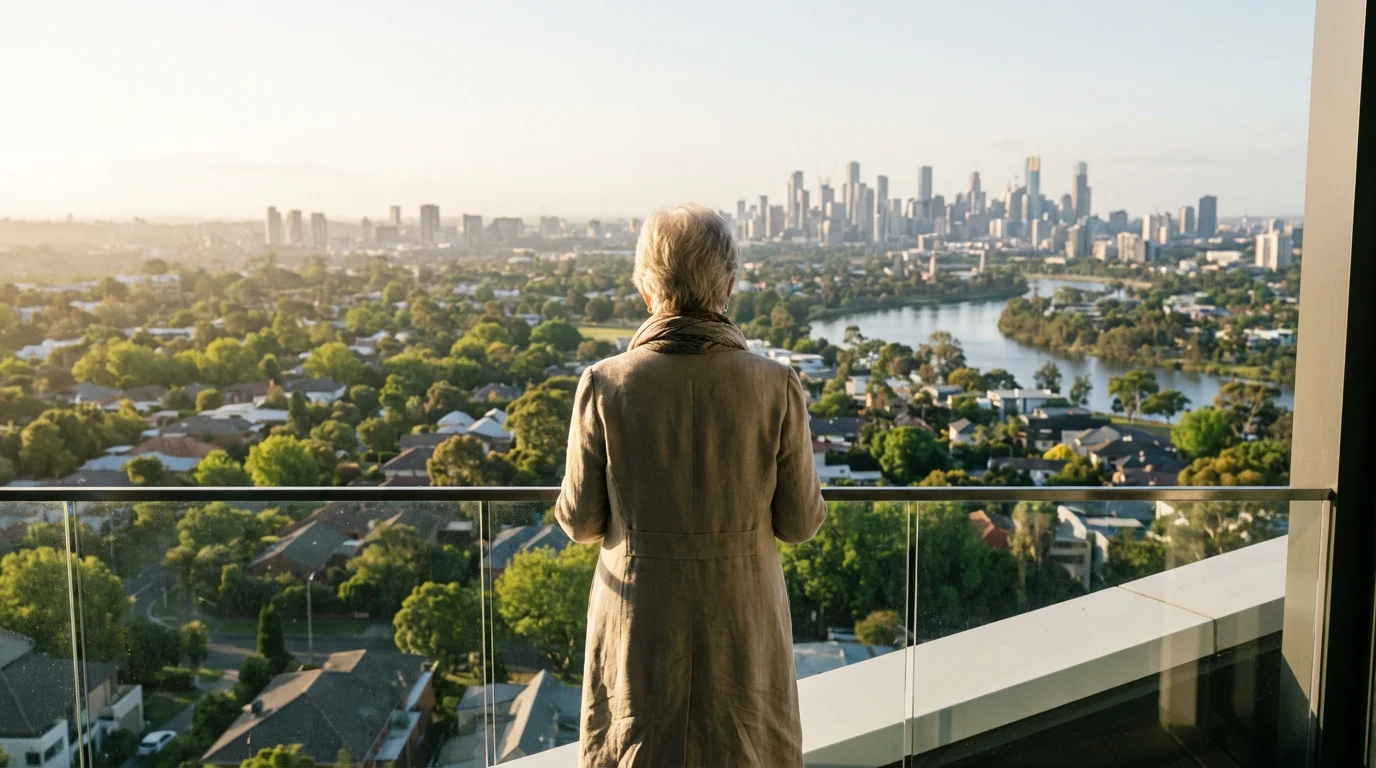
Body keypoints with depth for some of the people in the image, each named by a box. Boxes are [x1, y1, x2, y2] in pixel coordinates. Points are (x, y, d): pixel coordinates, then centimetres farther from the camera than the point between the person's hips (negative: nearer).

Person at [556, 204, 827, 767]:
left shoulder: (605, 385, -14)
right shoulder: (776, 388, -14)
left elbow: (580, 521, -5)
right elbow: (800, 523, -5)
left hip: (638, 630, 0)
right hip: (744, 631, 0)